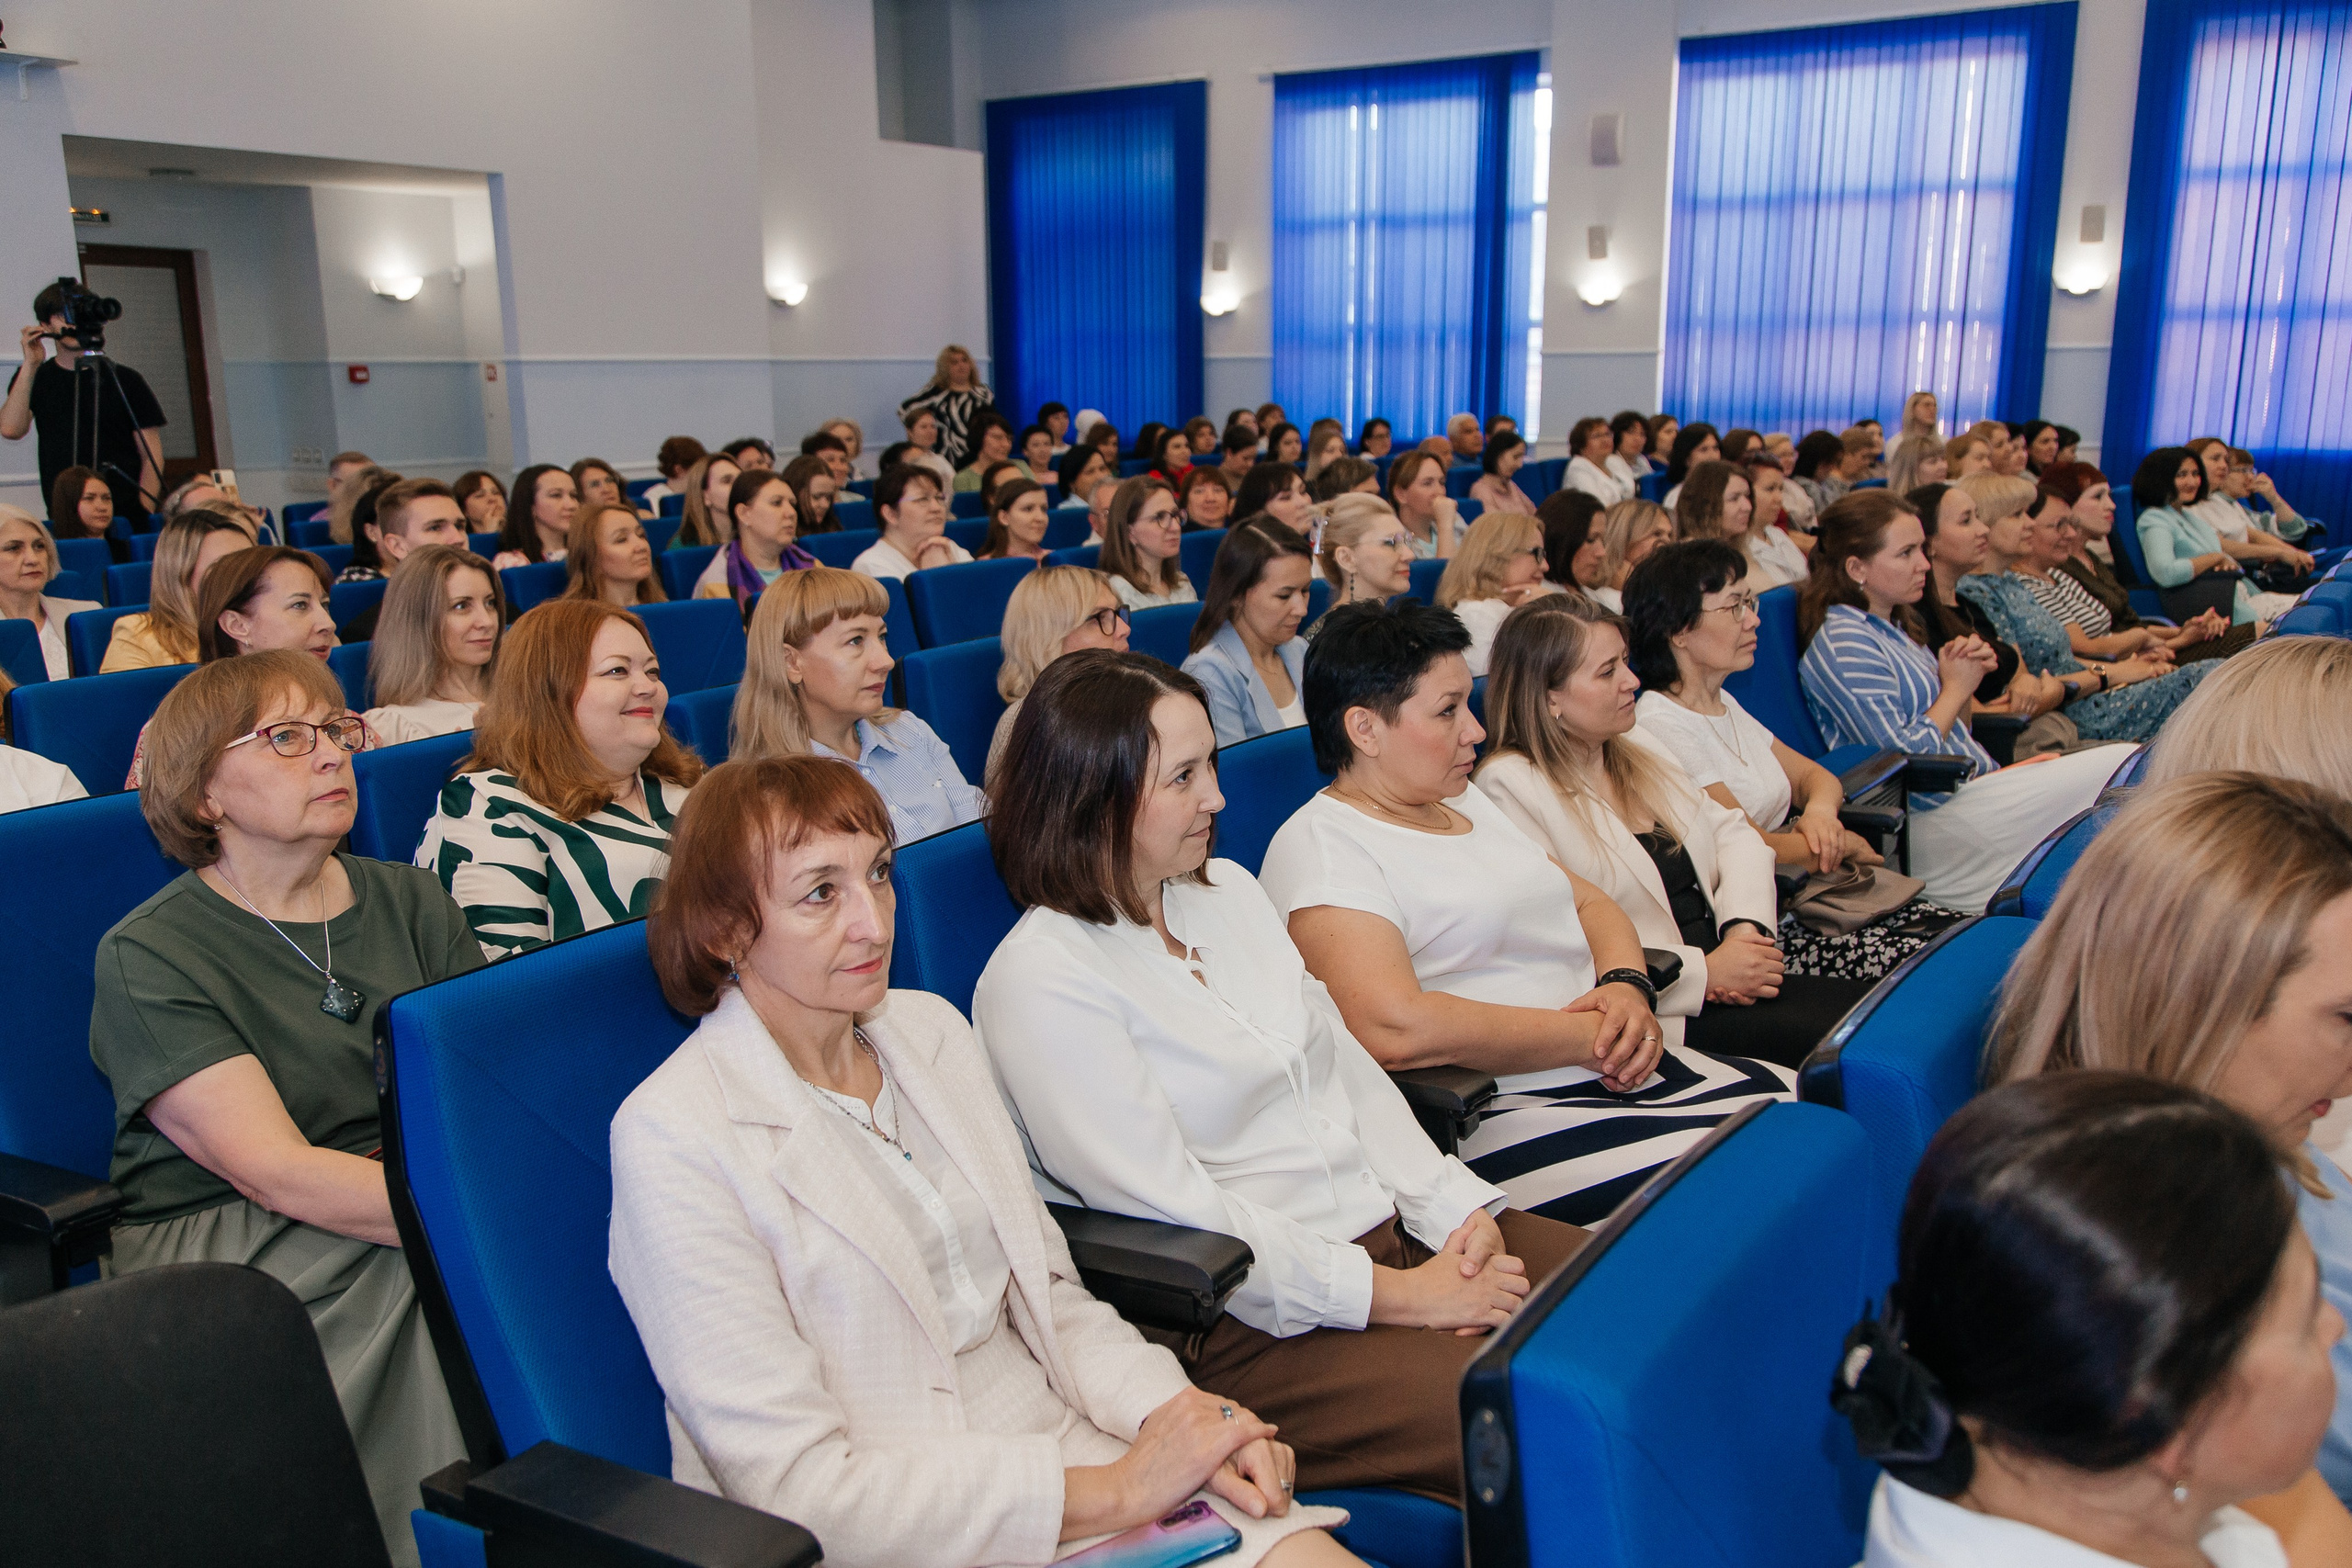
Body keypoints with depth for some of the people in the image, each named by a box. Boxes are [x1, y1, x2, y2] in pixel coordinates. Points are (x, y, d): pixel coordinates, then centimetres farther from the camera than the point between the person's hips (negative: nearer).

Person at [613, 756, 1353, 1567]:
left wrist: (1169, 1409, -8)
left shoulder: (929, 1028, 8)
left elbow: (1048, 1293, 11)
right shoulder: (671, 1137, -13)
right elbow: (795, 1485, -16)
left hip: (1066, 1439, 6)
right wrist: (1110, 1492, -17)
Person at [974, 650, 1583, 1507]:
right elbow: (1176, 1213, -17)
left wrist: (1460, 1212, -3)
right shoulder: (1040, 982, -14)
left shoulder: (1227, 889, 11)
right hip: (1246, 1323, -8)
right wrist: (1397, 1296, -16)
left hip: (1395, 1233, 8)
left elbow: (1349, 1068, 12)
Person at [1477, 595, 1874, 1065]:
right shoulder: (1509, 788, -12)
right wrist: (1704, 972, -17)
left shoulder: (1634, 744, 15)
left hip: (1729, 982, 8)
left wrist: (1746, 926, -3)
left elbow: (1731, 832, 17)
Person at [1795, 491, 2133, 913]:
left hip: (1972, 788, 10)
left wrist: (1966, 677, 1)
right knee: (2117, 772, -16)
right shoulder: (1843, 644, -14)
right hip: (1926, 824, -9)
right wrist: (1956, 688, -7)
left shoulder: (1893, 627, 16)